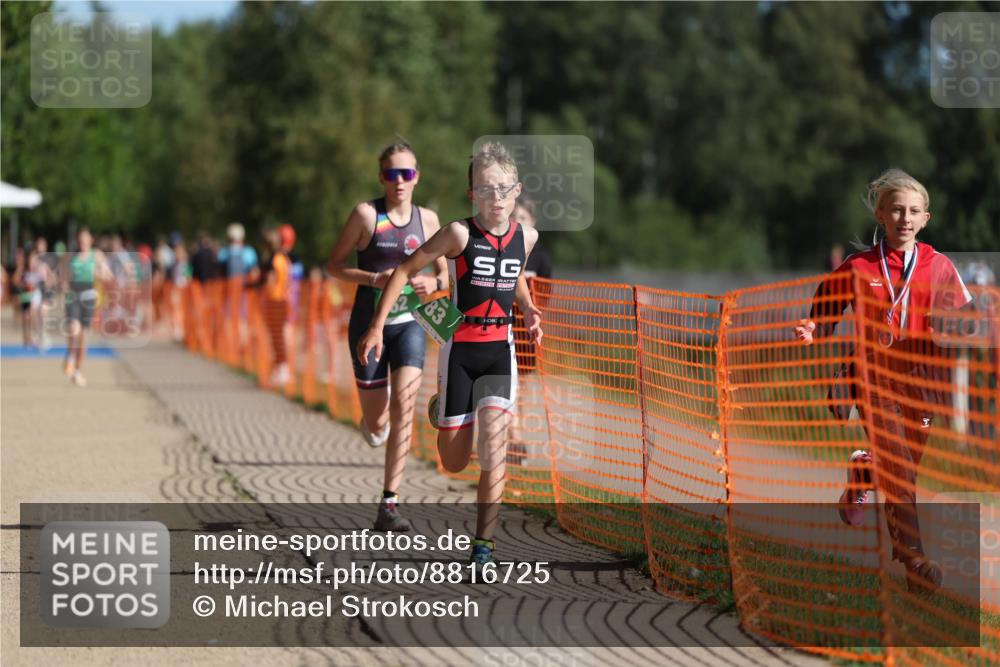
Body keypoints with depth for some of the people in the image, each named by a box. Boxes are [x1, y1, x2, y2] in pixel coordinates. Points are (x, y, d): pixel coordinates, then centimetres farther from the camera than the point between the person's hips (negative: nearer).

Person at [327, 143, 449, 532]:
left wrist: (433, 283, -7)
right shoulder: (367, 213, -5)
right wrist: (373, 278, -18)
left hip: (409, 324, 2)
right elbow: (334, 265, -2)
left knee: (403, 404, -18)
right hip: (369, 322, -2)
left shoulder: (427, 219, 5)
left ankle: (389, 506, -15)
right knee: (376, 429, 3)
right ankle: (374, 418, 45)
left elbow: (444, 272, 16)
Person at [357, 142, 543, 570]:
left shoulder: (525, 237, 1)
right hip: (460, 349, -2)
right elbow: (407, 269, -7)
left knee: (493, 445, -18)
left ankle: (484, 543, -10)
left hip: (500, 350, 2)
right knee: (454, 464, 6)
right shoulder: (460, 234, -13)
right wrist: (377, 326, -10)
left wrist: (528, 310, 7)